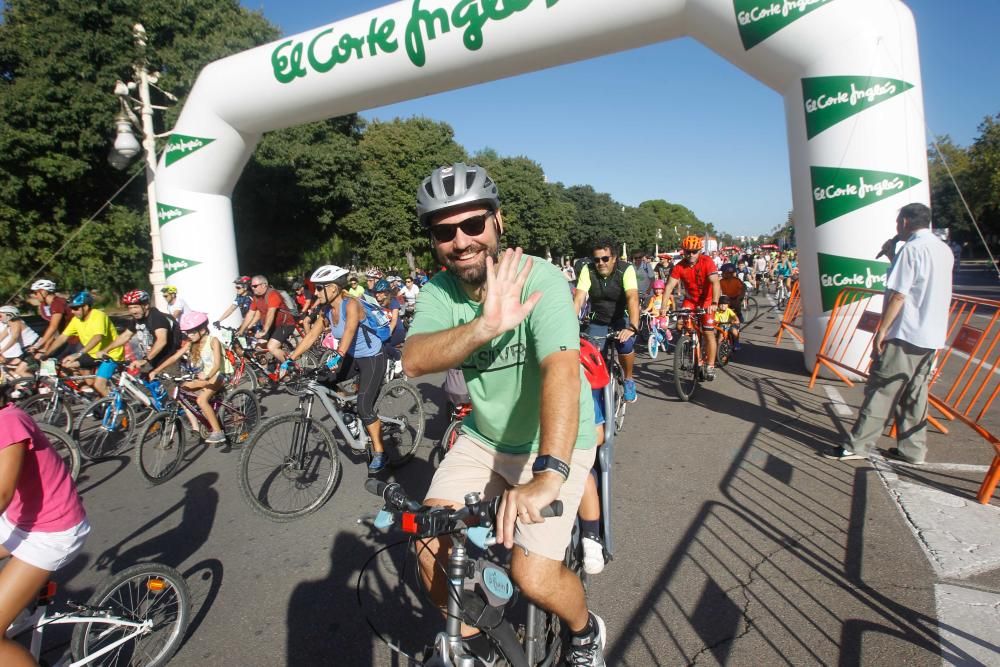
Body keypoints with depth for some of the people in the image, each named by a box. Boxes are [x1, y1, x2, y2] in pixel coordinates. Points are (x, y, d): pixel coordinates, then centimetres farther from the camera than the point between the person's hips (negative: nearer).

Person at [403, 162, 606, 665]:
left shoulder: (540, 279, -24)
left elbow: (562, 370, -39)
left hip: (554, 442, -4)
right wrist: (486, 327, -46)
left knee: (534, 578, -12)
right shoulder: (438, 292, -10)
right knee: (431, 548, -5)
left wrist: (548, 474, -53)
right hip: (484, 438, 5)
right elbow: (415, 360, -28)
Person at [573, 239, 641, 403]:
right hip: (598, 320, 2)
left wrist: (632, 328, -50)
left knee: (626, 344, -28)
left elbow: (632, 298, -36)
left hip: (621, 318, -2)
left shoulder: (626, 270, -23)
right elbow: (578, 299, -26)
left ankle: (629, 380, -2)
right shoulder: (588, 270, -18)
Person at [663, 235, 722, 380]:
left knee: (709, 333, -6)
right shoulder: (679, 266, -17)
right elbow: (669, 286, -22)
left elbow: (715, 283, -33)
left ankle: (710, 366, 6)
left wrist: (714, 303, -46)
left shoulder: (707, 262, -23)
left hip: (707, 300, -2)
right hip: (690, 299, 3)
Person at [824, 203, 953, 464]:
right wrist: (893, 257, 14)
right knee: (914, 392, 12)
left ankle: (857, 445, 1)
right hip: (932, 335, 8)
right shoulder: (944, 250, 13)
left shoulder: (911, 249, -13)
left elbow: (898, 295, -18)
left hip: (905, 334, -8)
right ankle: (912, 449, 17)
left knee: (881, 390, -4)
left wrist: (882, 330, -13)